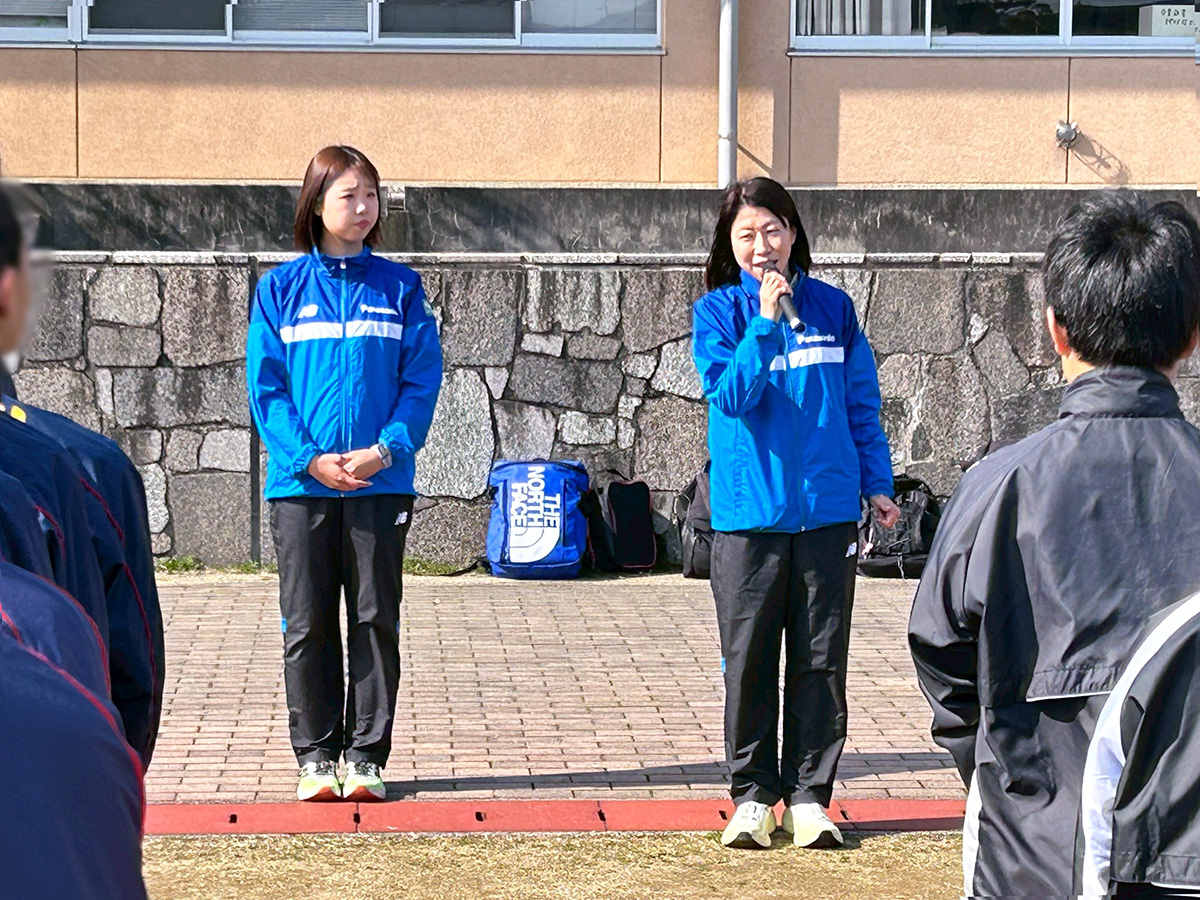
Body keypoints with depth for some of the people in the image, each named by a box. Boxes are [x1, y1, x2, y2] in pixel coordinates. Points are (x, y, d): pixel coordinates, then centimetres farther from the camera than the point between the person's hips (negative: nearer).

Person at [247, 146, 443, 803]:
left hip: (381, 481, 0)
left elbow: (422, 380, 2)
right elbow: (266, 385, 1)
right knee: (308, 625, 3)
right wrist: (307, 456, -12)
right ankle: (315, 756, 12)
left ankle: (366, 755, 10)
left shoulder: (399, 288, 6)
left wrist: (386, 449, -13)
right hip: (301, 483, 0)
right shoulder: (281, 288, 5)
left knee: (376, 620, 3)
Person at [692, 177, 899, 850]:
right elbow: (729, 395, -14)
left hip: (827, 510, 2)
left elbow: (862, 403, 13)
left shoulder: (832, 308, 7)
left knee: (820, 661, 4)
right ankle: (753, 795, 13)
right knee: (749, 661, 3)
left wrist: (877, 483, 11)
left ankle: (809, 795, 11)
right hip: (749, 512, -1)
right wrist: (765, 322, -21)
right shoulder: (718, 312, 1)